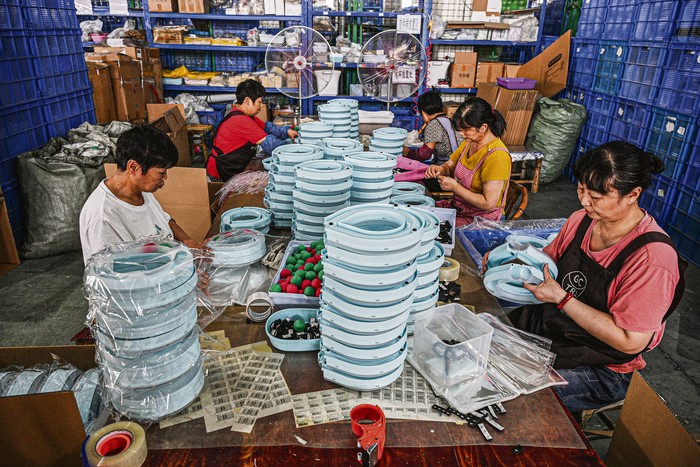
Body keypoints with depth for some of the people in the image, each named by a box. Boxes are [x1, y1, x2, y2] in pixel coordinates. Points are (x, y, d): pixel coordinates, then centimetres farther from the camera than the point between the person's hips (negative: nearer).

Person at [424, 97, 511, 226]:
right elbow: (449, 166, 18)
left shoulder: (497, 155, -24)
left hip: (480, 219, -8)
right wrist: (439, 169, -7)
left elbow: (489, 204, -26)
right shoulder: (470, 142, 3)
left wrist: (455, 187, -22)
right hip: (457, 206, 8)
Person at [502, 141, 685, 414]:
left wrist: (561, 298, -25)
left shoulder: (653, 258, -24)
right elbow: (549, 259, 13)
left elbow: (631, 341, -23)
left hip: (601, 370, -6)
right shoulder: (582, 220, -4)